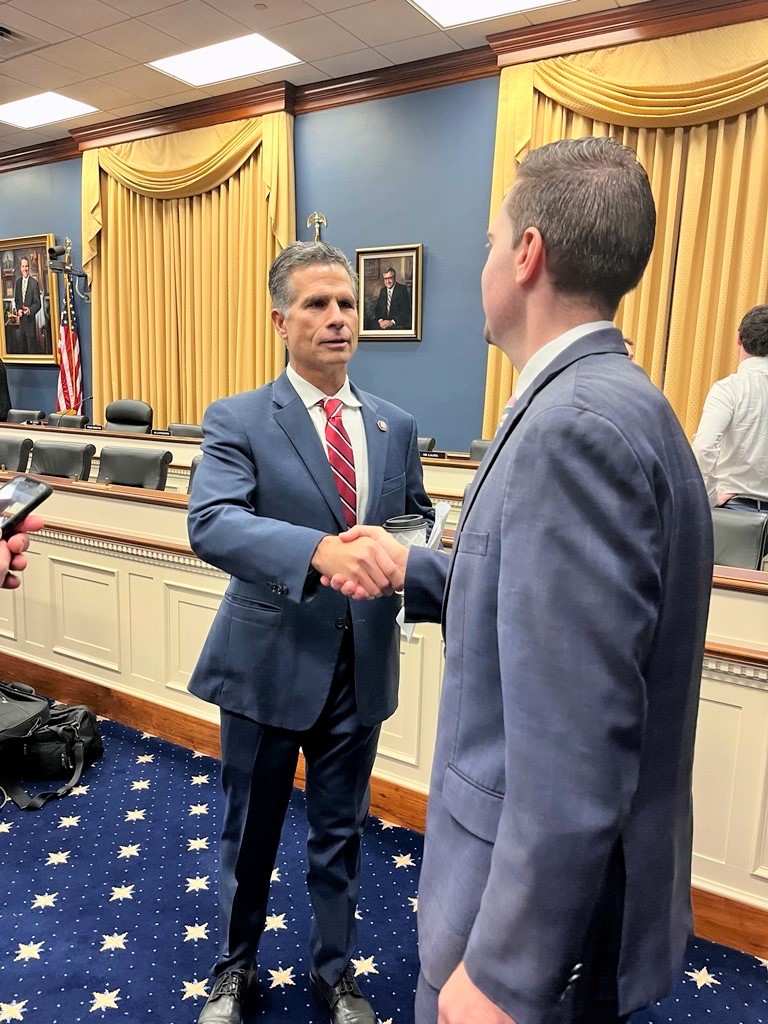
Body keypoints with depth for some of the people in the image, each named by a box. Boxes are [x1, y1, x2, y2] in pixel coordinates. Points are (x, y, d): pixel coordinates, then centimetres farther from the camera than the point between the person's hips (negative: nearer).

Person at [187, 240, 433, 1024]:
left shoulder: (396, 426, 3)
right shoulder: (239, 420, -10)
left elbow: (418, 518, 11)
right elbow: (210, 524, -26)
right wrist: (320, 549, -43)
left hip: (361, 664, 3)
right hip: (270, 662, -3)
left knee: (340, 832, 20)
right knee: (250, 830, 19)